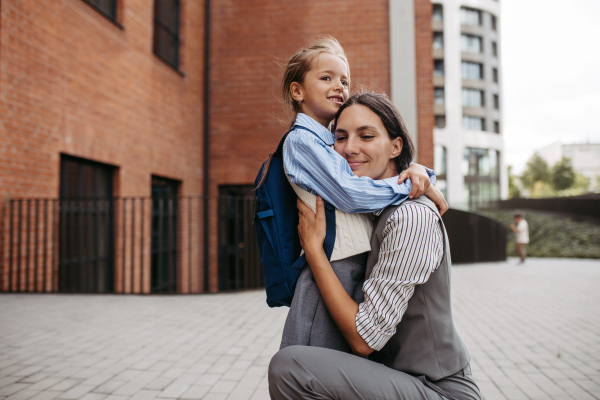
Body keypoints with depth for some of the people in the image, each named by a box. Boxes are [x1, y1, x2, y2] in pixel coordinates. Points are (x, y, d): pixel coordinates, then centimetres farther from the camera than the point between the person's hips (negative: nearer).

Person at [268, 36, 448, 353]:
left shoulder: (336, 143, 19)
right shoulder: (301, 140, -7)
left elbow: (388, 168, 22)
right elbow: (350, 194, -16)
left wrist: (417, 170, -2)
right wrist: (416, 186, -9)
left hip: (360, 271, 9)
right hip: (334, 269, -8)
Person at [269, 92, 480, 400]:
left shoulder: (411, 217, -22)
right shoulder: (376, 210, 6)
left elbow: (365, 338, -20)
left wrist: (313, 247, -17)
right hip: (399, 373, 9)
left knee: (288, 367, -23)